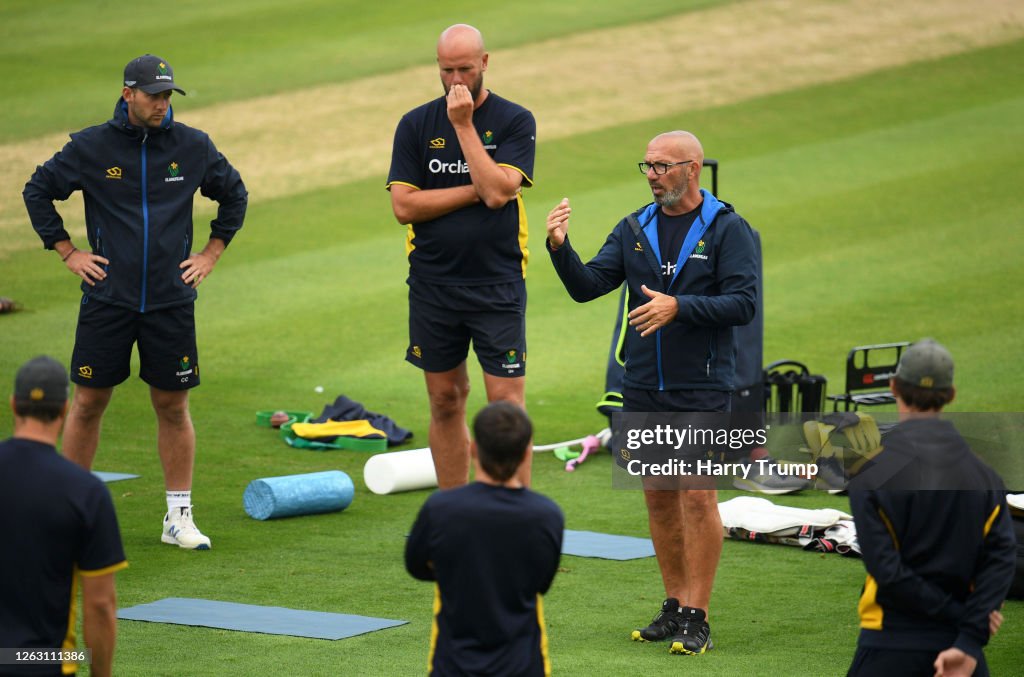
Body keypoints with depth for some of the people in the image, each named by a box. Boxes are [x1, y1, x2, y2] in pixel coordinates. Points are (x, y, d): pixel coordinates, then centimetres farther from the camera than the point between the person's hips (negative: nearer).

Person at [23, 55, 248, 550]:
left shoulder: (193, 147, 3)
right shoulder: (90, 147, -2)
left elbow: (234, 194, 19)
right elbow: (37, 192, 10)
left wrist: (211, 253, 12)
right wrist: (67, 252, 5)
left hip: (171, 302, 1)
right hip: (106, 299, -1)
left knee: (173, 406, 3)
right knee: (88, 403, 3)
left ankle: (179, 517, 11)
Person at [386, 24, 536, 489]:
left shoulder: (514, 121, -2)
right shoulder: (416, 125, 4)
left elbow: (497, 191, -17)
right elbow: (403, 206, -5)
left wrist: (464, 124, -15)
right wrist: (474, 191, -10)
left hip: (497, 284, -3)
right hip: (432, 286, 3)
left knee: (507, 404, -6)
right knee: (445, 403, 10)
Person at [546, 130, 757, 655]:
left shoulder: (727, 229, -4)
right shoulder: (635, 228, 9)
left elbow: (743, 304, -12)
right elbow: (587, 287, 3)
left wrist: (678, 307, -22)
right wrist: (560, 247, -14)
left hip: (701, 389, -5)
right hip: (642, 388, 5)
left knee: (697, 496, -8)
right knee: (659, 497, 9)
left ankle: (697, 617, -3)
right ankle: (674, 608, 19)